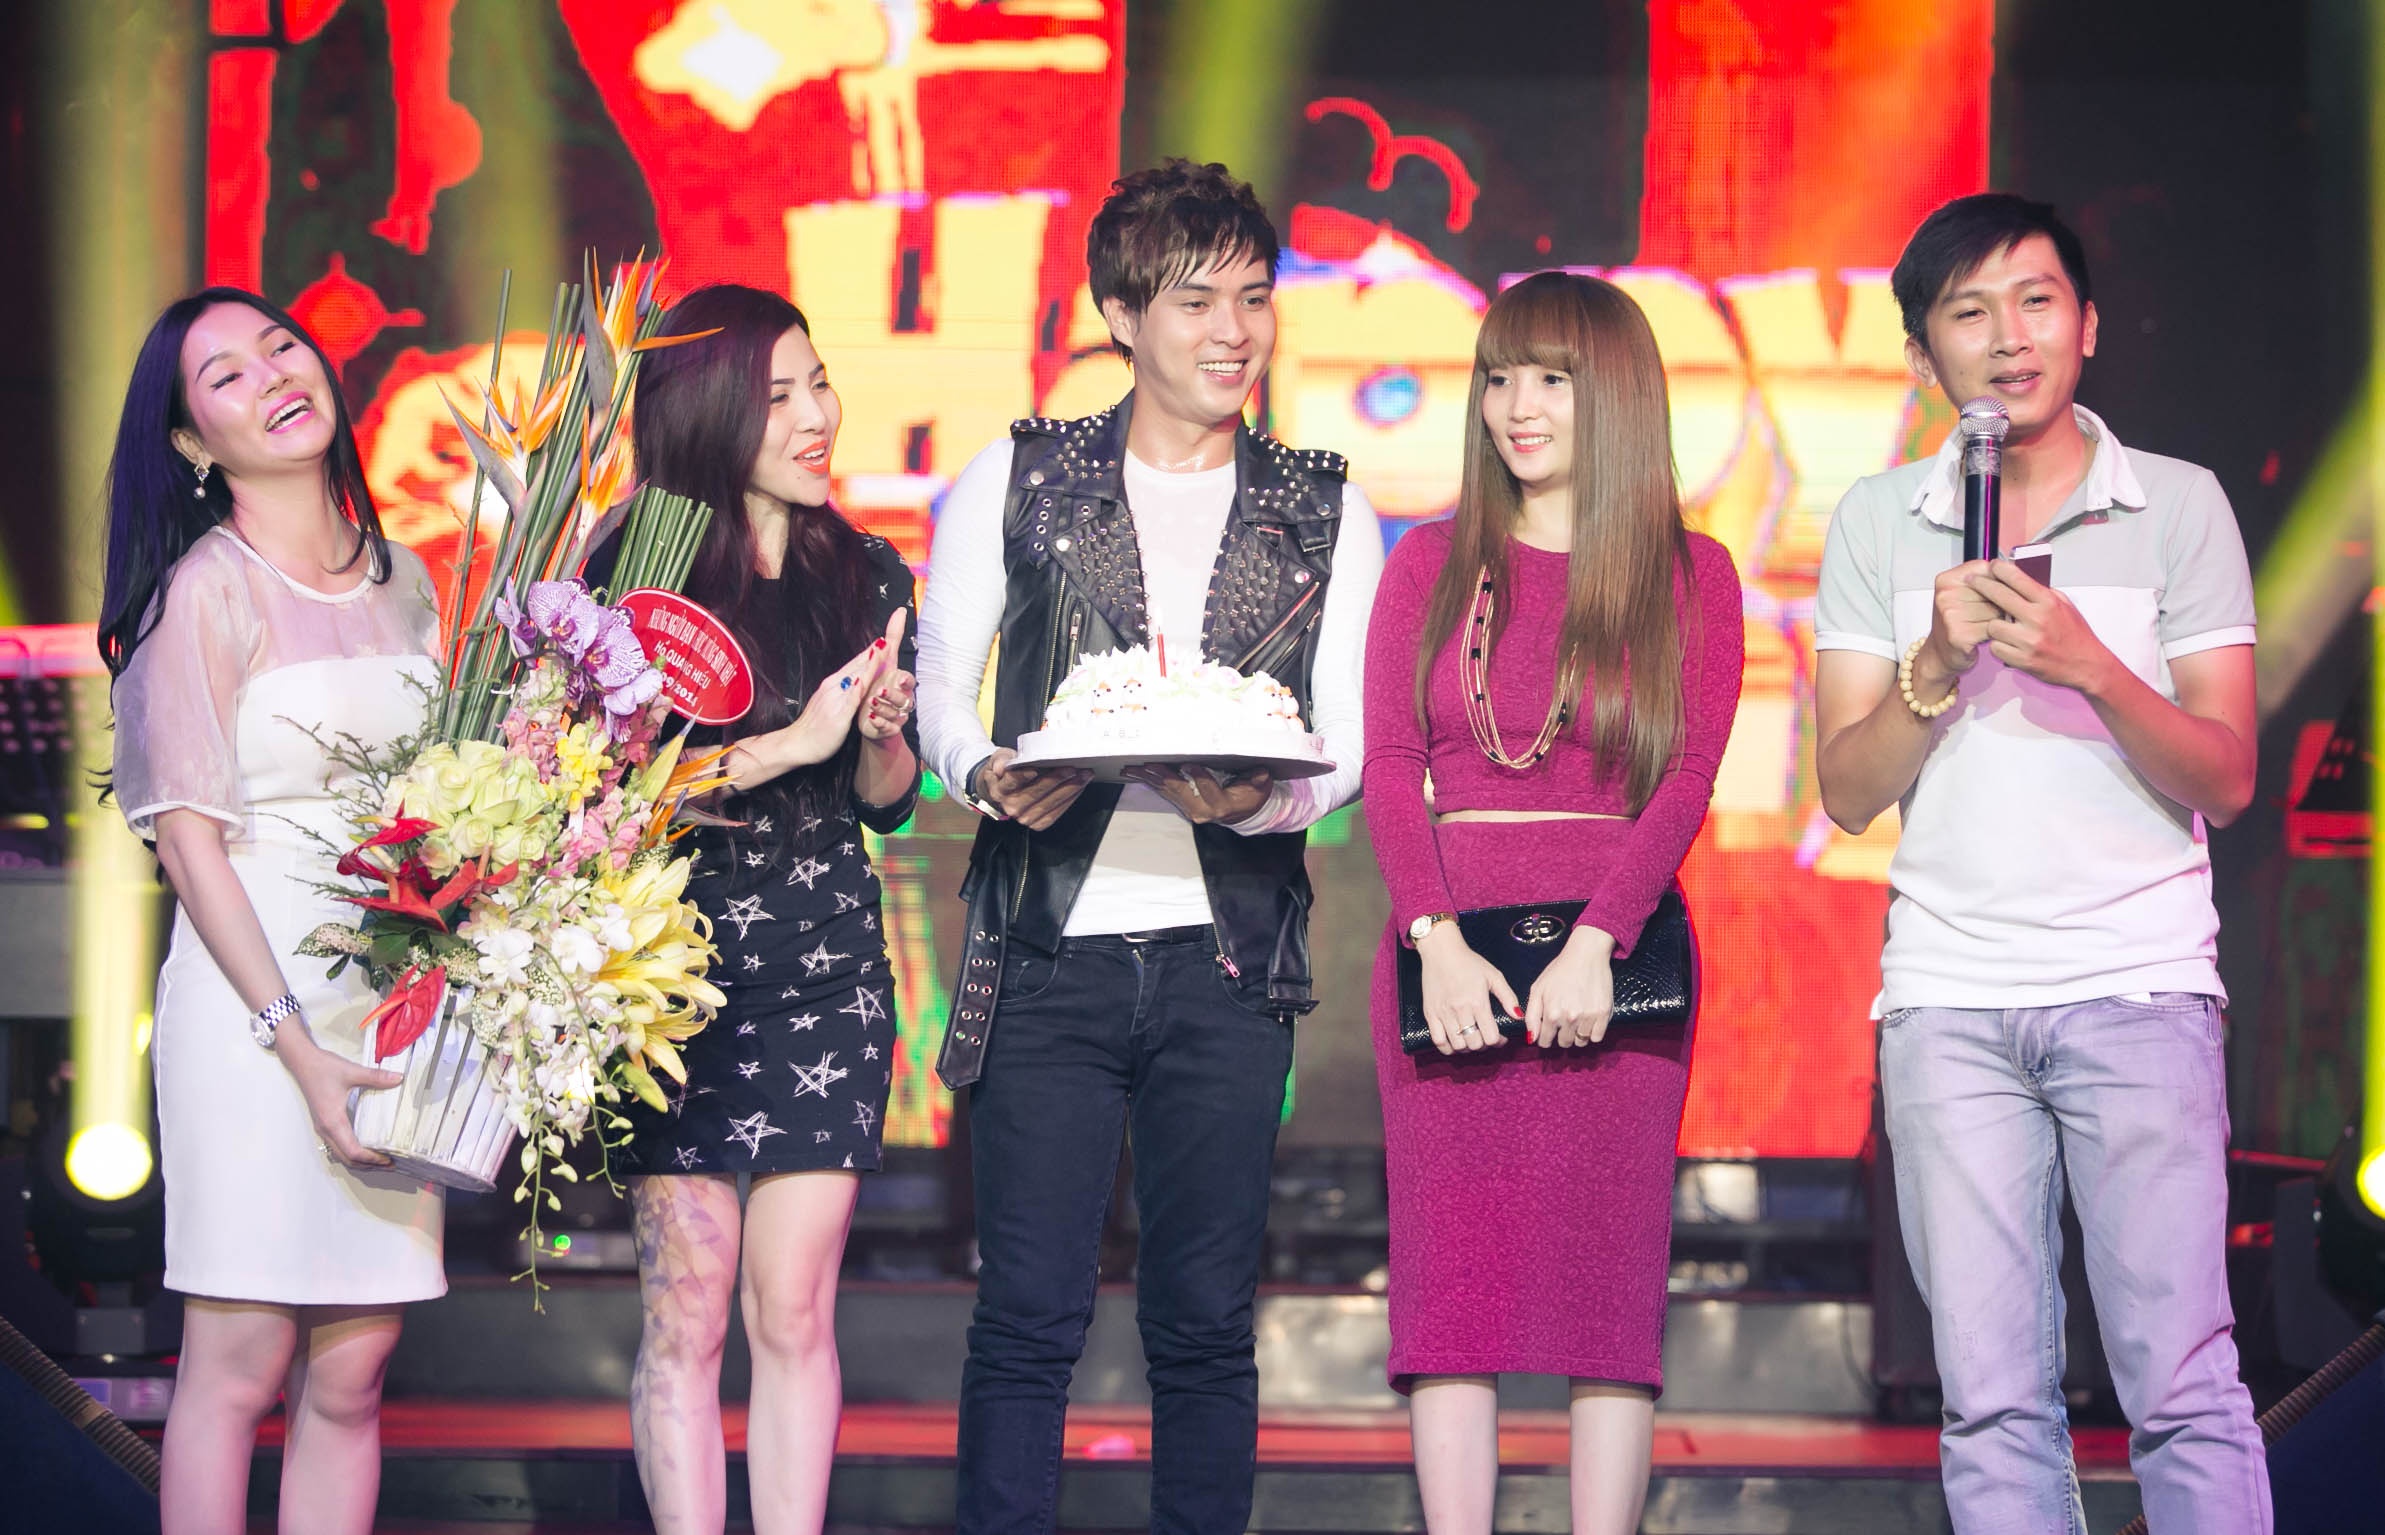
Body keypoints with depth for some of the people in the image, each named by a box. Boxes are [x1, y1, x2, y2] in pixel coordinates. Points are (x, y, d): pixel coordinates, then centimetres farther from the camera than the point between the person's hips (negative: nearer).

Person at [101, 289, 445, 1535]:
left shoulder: (402, 583, 14)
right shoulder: (206, 590, -3)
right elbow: (188, 835, -8)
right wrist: (295, 1042, -15)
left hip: (399, 1005, 5)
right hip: (252, 998, -5)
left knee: (351, 1373, 3)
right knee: (240, 1362, -5)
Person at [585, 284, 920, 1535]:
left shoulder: (866, 574, 9)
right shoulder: (636, 572, -2)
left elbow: (890, 800, 13)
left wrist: (883, 734, -8)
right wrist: (791, 745, -15)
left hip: (828, 971, 3)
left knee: (795, 1308, 0)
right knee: (686, 1307, -3)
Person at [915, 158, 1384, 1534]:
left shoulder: (1326, 515, 11)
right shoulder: (1017, 479, 8)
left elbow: (1349, 744, 6)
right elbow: (940, 683, 8)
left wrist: (1259, 798, -16)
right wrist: (991, 780, -14)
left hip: (1230, 955, 1)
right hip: (1051, 949, -1)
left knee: (1208, 1320, 5)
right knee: (1029, 1312, -2)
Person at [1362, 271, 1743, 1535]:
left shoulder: (1689, 574, 7)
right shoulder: (1431, 564, 12)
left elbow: (1685, 779, -3)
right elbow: (1388, 767, 3)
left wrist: (1596, 943, -16)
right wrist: (1436, 941, -12)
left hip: (1615, 950, -1)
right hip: (1448, 943, 2)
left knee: (1611, 1277, -2)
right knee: (1449, 1276, -2)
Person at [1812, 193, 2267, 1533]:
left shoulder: (2180, 507, 5)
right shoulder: (1878, 525, 10)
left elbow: (2225, 780, 0)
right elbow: (1848, 791, 6)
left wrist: (2090, 666, -16)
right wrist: (1937, 665, -11)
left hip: (2139, 983, -2)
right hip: (1947, 1000, 2)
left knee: (2183, 1388, -7)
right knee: (1994, 1402, 1)